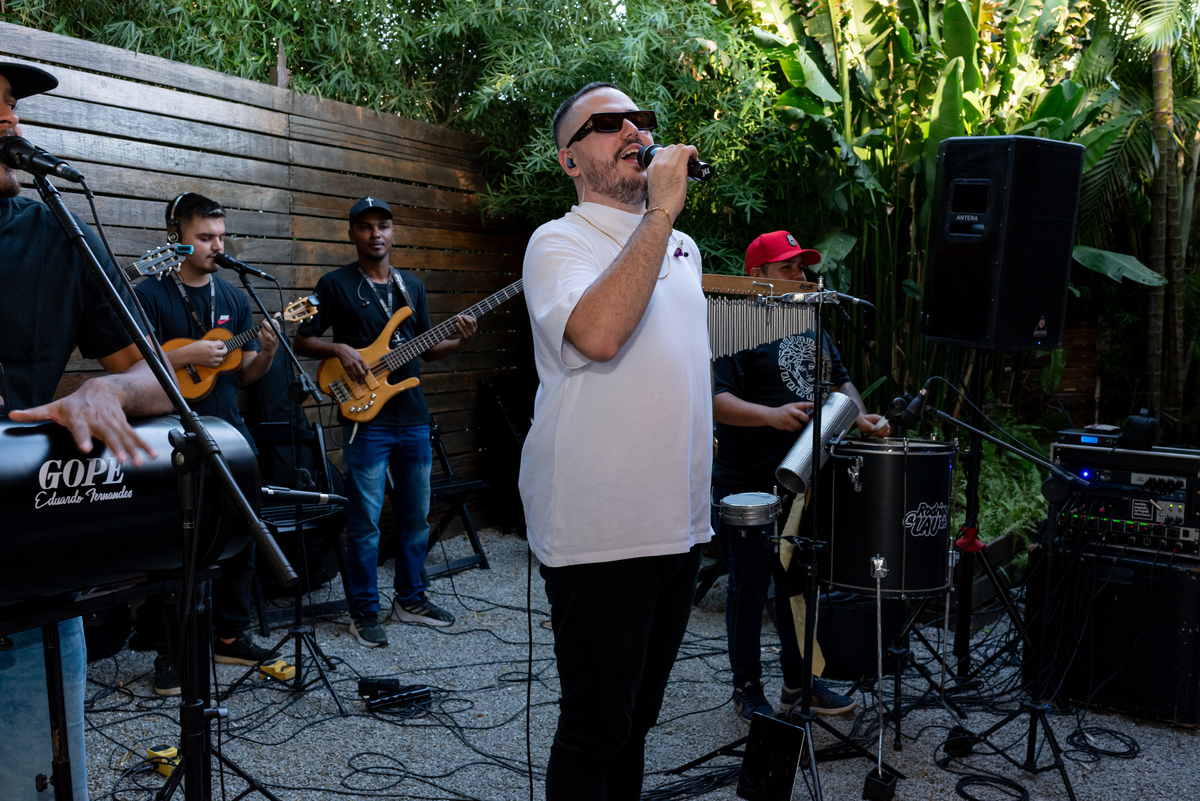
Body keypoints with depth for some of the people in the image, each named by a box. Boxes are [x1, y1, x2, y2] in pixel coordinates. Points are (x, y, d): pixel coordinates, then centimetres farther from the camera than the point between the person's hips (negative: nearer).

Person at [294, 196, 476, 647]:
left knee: (416, 516, 12)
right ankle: (365, 612, 10)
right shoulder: (335, 285, -1)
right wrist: (339, 349, -18)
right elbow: (302, 341, 0)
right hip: (367, 419, -5)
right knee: (365, 521, -2)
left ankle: (410, 599, 26)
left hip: (413, 417, 6)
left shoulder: (412, 286, 15)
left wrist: (459, 342, -1)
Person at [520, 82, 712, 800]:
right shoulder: (560, 242, -8)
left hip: (679, 524, 7)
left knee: (636, 717, 19)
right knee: (596, 730, 4)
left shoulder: (682, 247, 15)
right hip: (600, 533, -7)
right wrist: (661, 210, -23)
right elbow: (599, 334, -30)